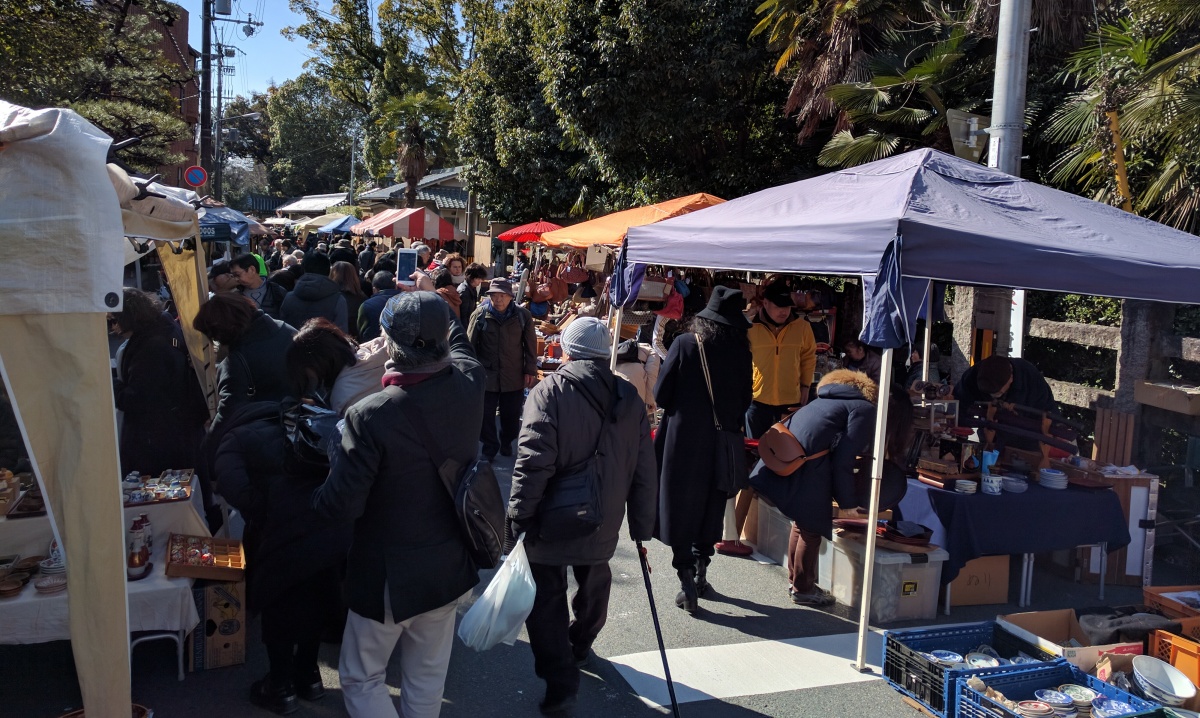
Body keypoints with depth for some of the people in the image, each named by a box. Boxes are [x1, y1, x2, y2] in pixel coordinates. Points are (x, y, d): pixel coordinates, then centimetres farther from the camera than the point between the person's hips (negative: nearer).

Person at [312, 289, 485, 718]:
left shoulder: (370, 415, -29)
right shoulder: (469, 387, -14)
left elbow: (342, 505, -21)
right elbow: (457, 343, 12)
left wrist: (315, 496, -1)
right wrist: (431, 305, 20)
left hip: (388, 575, -5)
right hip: (450, 566, 5)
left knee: (362, 678, 17)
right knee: (427, 676, 21)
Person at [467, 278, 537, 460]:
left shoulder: (523, 315, -5)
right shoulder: (480, 314, -6)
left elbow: (530, 345, 1)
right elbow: (470, 344, 0)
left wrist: (530, 371, 0)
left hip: (514, 377, 0)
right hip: (486, 375, 0)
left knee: (511, 416, 13)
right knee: (485, 415, 5)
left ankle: (506, 443, 36)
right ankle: (489, 448, 24)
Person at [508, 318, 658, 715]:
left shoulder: (550, 391, -13)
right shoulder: (629, 397, 2)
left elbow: (533, 461, -22)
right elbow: (645, 471, 4)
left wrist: (520, 515, -15)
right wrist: (642, 526, 11)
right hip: (604, 524, 5)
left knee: (547, 597, 8)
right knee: (593, 585, 26)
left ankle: (559, 678, 6)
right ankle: (579, 646, 48)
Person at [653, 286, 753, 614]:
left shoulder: (685, 344, -12)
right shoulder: (741, 351, -6)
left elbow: (661, 394, -10)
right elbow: (745, 401, 2)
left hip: (683, 439, -3)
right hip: (722, 441, 3)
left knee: (681, 505, 7)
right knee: (711, 505, 18)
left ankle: (687, 581, 3)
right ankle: (700, 571, 29)